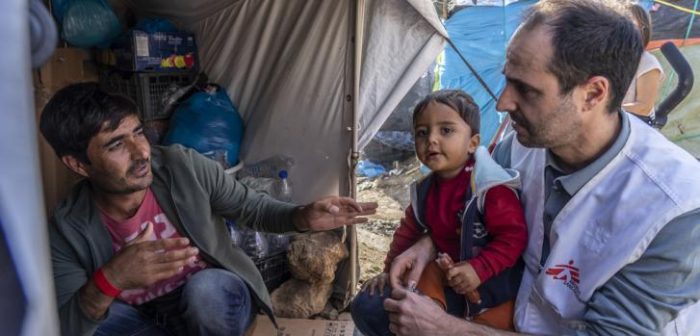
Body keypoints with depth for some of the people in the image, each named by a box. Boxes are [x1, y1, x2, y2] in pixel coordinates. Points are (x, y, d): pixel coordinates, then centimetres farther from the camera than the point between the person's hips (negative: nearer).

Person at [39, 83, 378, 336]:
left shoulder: (183, 166, -19)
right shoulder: (68, 230, -16)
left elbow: (253, 208, -9)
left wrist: (303, 217, -30)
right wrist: (108, 281, -41)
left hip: (216, 300, -1)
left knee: (204, 287, -35)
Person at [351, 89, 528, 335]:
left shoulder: (492, 187, -20)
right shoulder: (424, 190, 0)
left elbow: (513, 237, -22)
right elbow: (409, 231, 14)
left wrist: (478, 269, -29)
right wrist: (389, 270, 15)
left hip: (493, 279, -5)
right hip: (447, 275, 5)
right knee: (369, 308, -2)